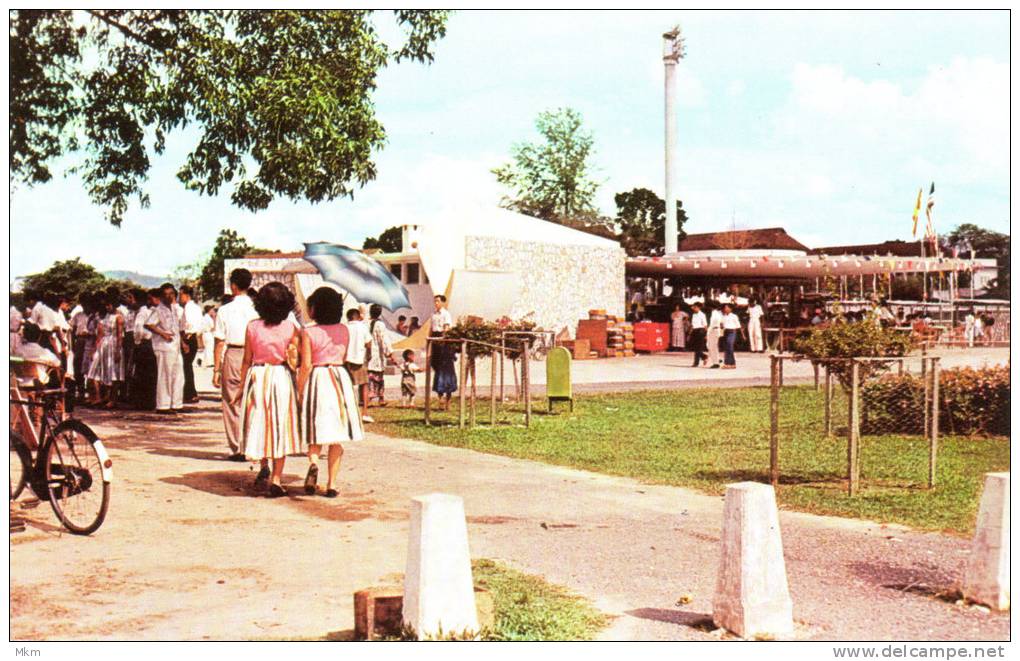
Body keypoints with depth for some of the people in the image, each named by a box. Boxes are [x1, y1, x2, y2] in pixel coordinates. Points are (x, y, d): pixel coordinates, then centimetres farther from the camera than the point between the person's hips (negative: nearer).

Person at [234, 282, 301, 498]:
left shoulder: (252, 327, -3)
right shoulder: (291, 329, -6)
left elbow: (247, 360, 2)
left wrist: (242, 387, 10)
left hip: (257, 377, 1)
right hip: (282, 377, -1)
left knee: (259, 424, 16)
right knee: (280, 426, 6)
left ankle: (263, 466, -3)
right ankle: (276, 479, 4)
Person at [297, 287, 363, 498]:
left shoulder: (308, 333, -9)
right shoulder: (343, 330, 3)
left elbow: (306, 365, -11)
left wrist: (299, 391, -4)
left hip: (317, 379, -3)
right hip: (340, 379, 3)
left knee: (316, 432, 9)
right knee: (337, 435, 7)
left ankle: (313, 462, -20)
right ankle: (332, 483, 6)